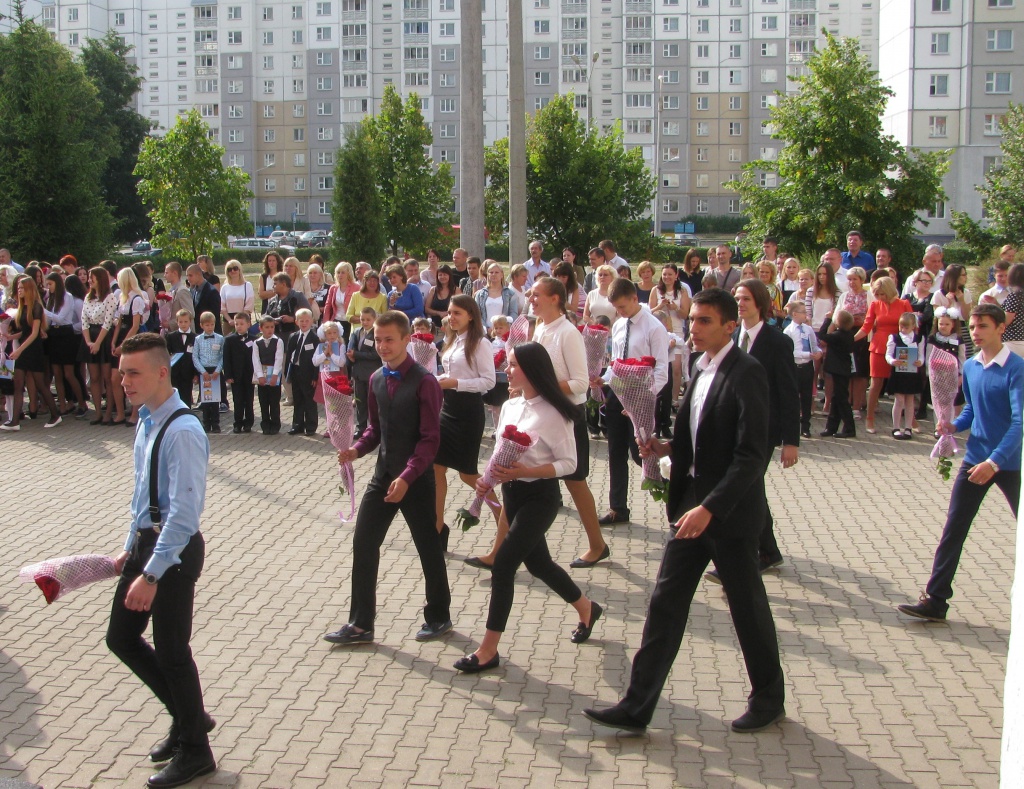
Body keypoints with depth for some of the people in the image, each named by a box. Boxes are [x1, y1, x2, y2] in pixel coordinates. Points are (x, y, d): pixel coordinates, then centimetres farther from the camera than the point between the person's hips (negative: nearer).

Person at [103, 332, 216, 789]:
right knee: (121, 638, 16)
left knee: (171, 652, 2)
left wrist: (151, 575, -27)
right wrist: (130, 550, 21)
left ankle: (194, 751, 23)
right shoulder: (147, 422, 6)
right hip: (147, 542, 9)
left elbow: (183, 513, -26)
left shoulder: (182, 432, -23)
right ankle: (188, 716, 33)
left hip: (175, 549, -9)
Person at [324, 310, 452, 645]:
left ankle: (439, 616, 28)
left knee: (428, 547, 9)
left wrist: (407, 477, -27)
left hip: (415, 479, -6)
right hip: (383, 475, 6)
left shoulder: (424, 382, -15)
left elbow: (430, 438, -17)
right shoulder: (376, 379, 6)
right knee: (363, 544, 3)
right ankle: (360, 624, 12)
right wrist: (357, 449, -5)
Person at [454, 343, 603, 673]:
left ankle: (488, 651, -4)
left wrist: (525, 471, -26)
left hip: (540, 497, -8)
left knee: (503, 566, -12)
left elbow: (568, 463, -15)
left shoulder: (553, 413, -16)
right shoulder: (509, 407, 6)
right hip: (512, 494, 8)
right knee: (537, 563, 18)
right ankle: (586, 608, 43)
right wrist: (490, 479, -5)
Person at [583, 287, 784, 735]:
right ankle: (637, 707, 10)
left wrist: (710, 508, -27)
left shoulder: (746, 374, -17)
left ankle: (769, 698, 29)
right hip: (692, 505, 8)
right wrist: (669, 449, 1)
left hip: (730, 512, -8)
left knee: (748, 607, 8)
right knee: (665, 603, 6)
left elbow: (752, 456, -23)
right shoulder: (701, 369, 10)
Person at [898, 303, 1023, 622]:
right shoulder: (970, 367, 4)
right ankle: (935, 601, 4)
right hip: (975, 458, 5)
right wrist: (954, 425, -2)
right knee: (953, 530, 1)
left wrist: (995, 461, -28)